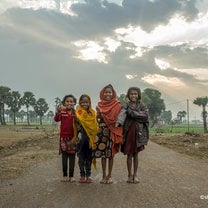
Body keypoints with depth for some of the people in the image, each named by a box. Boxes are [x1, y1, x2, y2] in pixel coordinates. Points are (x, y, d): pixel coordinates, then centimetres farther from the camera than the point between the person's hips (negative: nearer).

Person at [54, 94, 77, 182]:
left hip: (73, 137, 0)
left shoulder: (75, 113, 0)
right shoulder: (62, 112, 0)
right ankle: (65, 175, 14)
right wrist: (57, 112, -33)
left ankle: (71, 175, 14)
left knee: (72, 156, 5)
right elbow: (56, 119, -18)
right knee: (64, 156, 5)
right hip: (64, 137, 0)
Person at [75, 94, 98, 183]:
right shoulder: (78, 112, 3)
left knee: (89, 157, 8)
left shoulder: (92, 112, 9)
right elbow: (78, 121, -9)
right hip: (81, 136, -2)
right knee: (81, 157, 3)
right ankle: (82, 175, 14)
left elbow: (95, 125, 9)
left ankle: (88, 175, 19)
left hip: (90, 137, 2)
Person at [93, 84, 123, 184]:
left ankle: (109, 176, 14)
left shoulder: (117, 105, 0)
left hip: (112, 131, -2)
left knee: (110, 154, 3)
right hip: (102, 131, 2)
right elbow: (97, 119, 11)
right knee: (102, 154, 5)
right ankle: (104, 175, 15)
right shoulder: (100, 105, 8)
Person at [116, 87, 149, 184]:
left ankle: (135, 174, 17)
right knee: (129, 154, 1)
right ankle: (130, 174, 14)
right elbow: (122, 114, -16)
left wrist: (132, 112, -13)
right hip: (128, 131, -1)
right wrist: (118, 122, -37)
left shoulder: (142, 106, 8)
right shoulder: (126, 106, 4)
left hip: (138, 132, 1)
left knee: (136, 154, 6)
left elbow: (145, 116, -9)